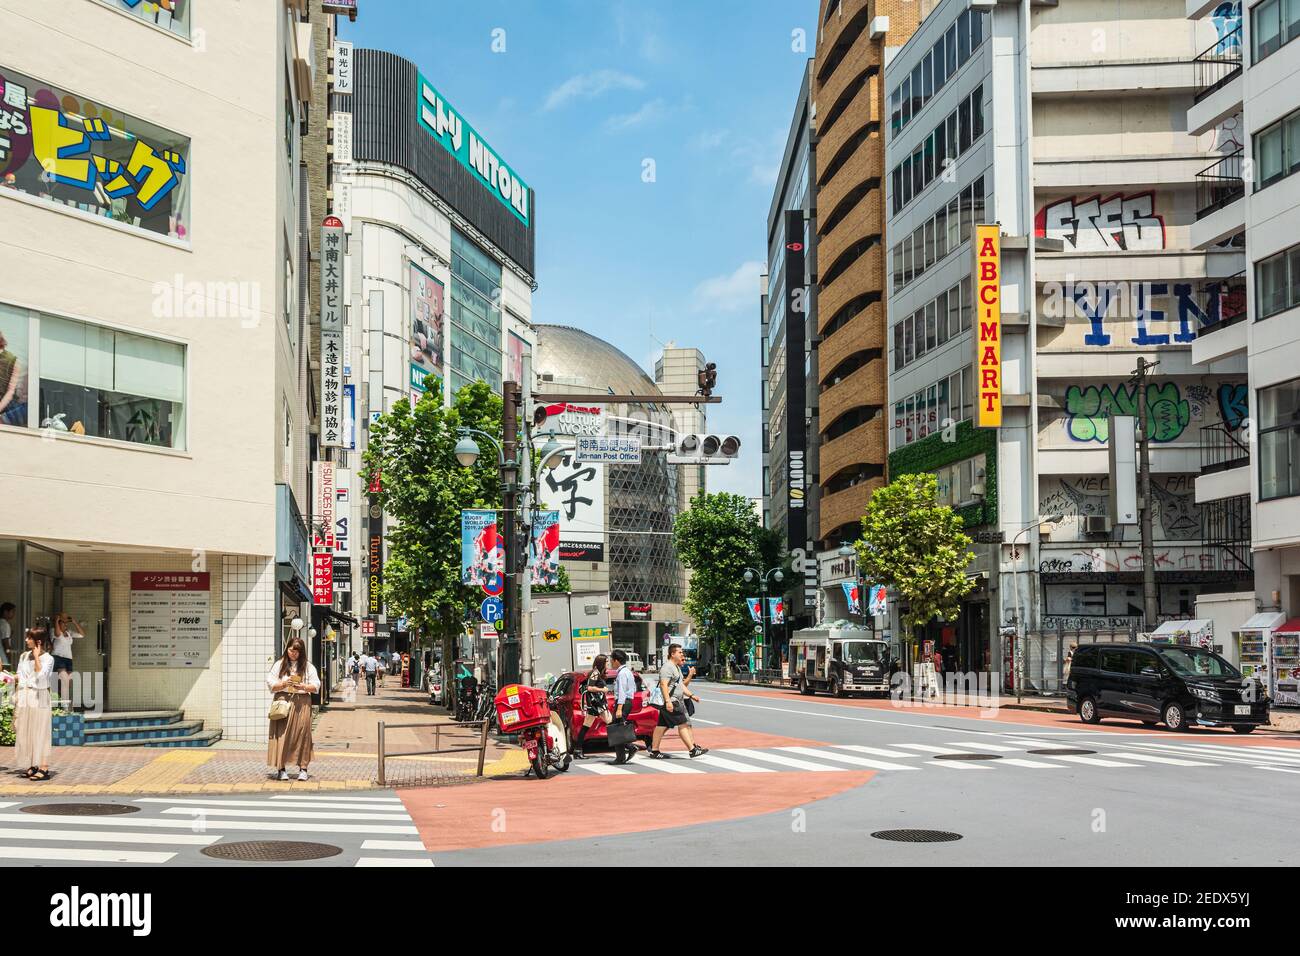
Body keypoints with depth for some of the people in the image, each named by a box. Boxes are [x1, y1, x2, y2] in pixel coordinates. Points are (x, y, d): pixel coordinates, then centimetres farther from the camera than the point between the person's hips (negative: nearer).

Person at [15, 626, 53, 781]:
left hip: (39, 698, -6)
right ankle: (33, 766, 13)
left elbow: (41, 675, -21)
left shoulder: (48, 658, -6)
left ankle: (44, 768, -7)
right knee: (26, 732, 6)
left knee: (40, 732, -7)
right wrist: (17, 699, 8)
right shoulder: (24, 656, 12)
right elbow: (20, 679, 14)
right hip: (24, 698, 6)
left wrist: (36, 656, -16)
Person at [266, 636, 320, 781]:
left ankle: (303, 768, 1)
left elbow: (316, 686, 4)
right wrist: (284, 684, -14)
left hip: (302, 703, 1)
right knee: (282, 735, -6)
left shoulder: (308, 667, 9)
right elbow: (271, 685, 4)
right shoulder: (279, 665, 7)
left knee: (302, 735, -3)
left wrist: (303, 687, -14)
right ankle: (282, 769, -3)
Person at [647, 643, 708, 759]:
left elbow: (681, 685, 27)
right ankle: (693, 750, -10)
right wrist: (668, 701, -29)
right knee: (683, 724, -10)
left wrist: (691, 696, 19)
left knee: (662, 726, 10)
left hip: (675, 702, 10)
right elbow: (663, 684, -22)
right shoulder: (667, 667, -14)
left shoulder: (676, 667, 21)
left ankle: (654, 751, 12)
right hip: (670, 703, -10)